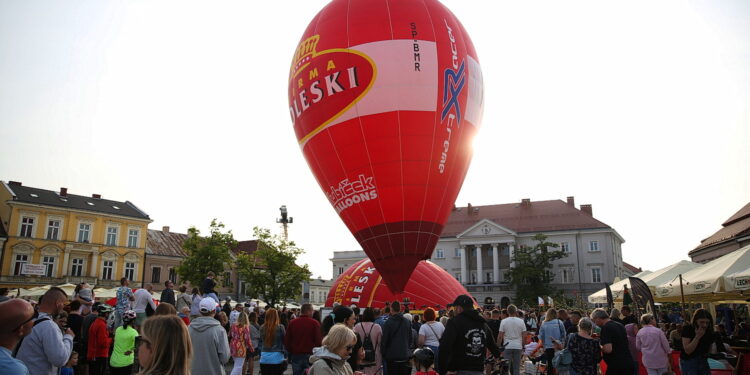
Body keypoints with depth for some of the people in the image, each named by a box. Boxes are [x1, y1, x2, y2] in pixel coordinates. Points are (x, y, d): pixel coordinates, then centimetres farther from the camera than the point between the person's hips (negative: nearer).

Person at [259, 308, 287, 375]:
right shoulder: (280, 327, -10)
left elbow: (260, 343, 7)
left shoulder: (262, 328, -1)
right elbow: (285, 341, -4)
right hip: (277, 358, -3)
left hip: (264, 358, 3)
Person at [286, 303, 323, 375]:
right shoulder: (315, 323, -11)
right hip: (310, 355, -3)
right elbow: (319, 341, -15)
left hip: (296, 356, 3)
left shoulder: (292, 323, 0)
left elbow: (286, 340, 3)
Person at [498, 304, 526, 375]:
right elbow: (524, 335, 2)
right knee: (517, 367, 7)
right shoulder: (521, 321, 0)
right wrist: (523, 346, 14)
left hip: (507, 346, -2)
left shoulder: (504, 321, -5)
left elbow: (500, 336, -6)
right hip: (518, 346, 2)